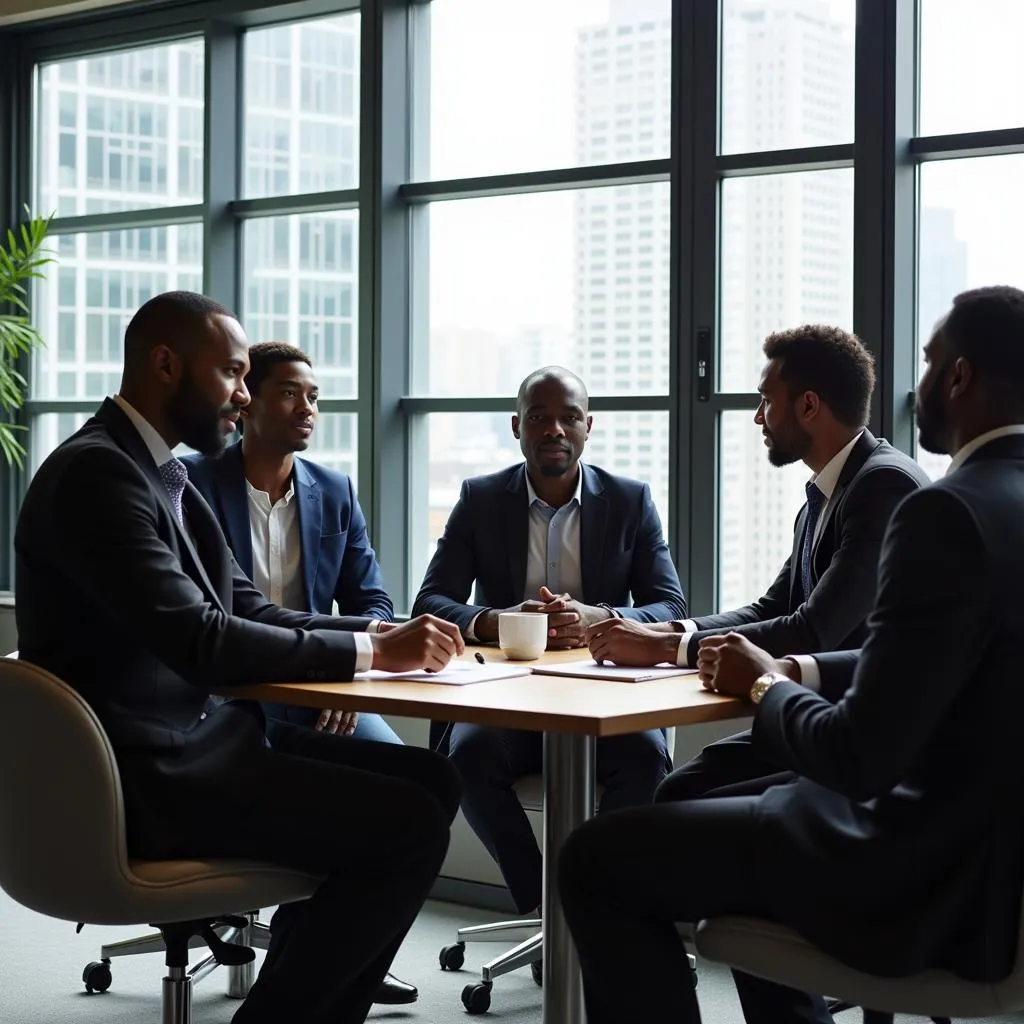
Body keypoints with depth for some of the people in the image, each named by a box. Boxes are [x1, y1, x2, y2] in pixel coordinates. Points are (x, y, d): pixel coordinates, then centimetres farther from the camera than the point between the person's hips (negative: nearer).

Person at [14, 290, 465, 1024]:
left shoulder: (162, 473, 14)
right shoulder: (95, 472, -17)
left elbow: (246, 610, 14)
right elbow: (199, 640, -24)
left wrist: (383, 634, -1)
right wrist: (372, 653, -18)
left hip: (199, 738, 10)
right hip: (148, 777, -10)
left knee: (431, 781, 7)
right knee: (410, 825, -17)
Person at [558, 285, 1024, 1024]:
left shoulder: (950, 512, -22)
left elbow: (861, 757, -23)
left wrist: (764, 687, -4)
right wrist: (787, 670, 7)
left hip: (938, 877, -9)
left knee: (598, 859, 0)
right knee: (700, 801, 29)